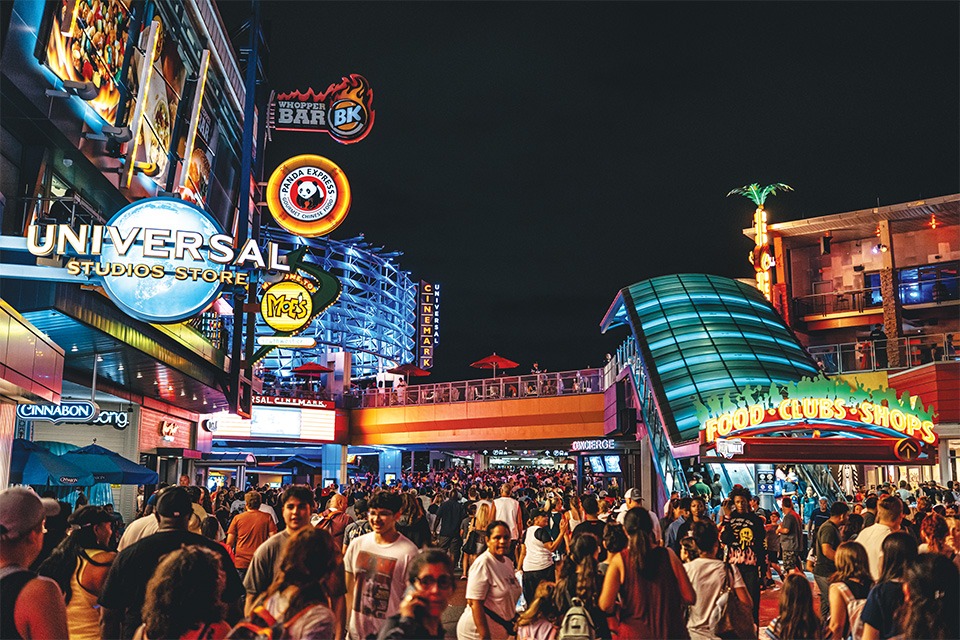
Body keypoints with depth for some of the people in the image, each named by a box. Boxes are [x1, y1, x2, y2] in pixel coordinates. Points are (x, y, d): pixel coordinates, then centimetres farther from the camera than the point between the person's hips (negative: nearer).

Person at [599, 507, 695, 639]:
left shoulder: (619, 560, -11)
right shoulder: (668, 555, -7)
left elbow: (606, 605, -15)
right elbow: (690, 598, -6)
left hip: (635, 632, -1)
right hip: (671, 632, 1)